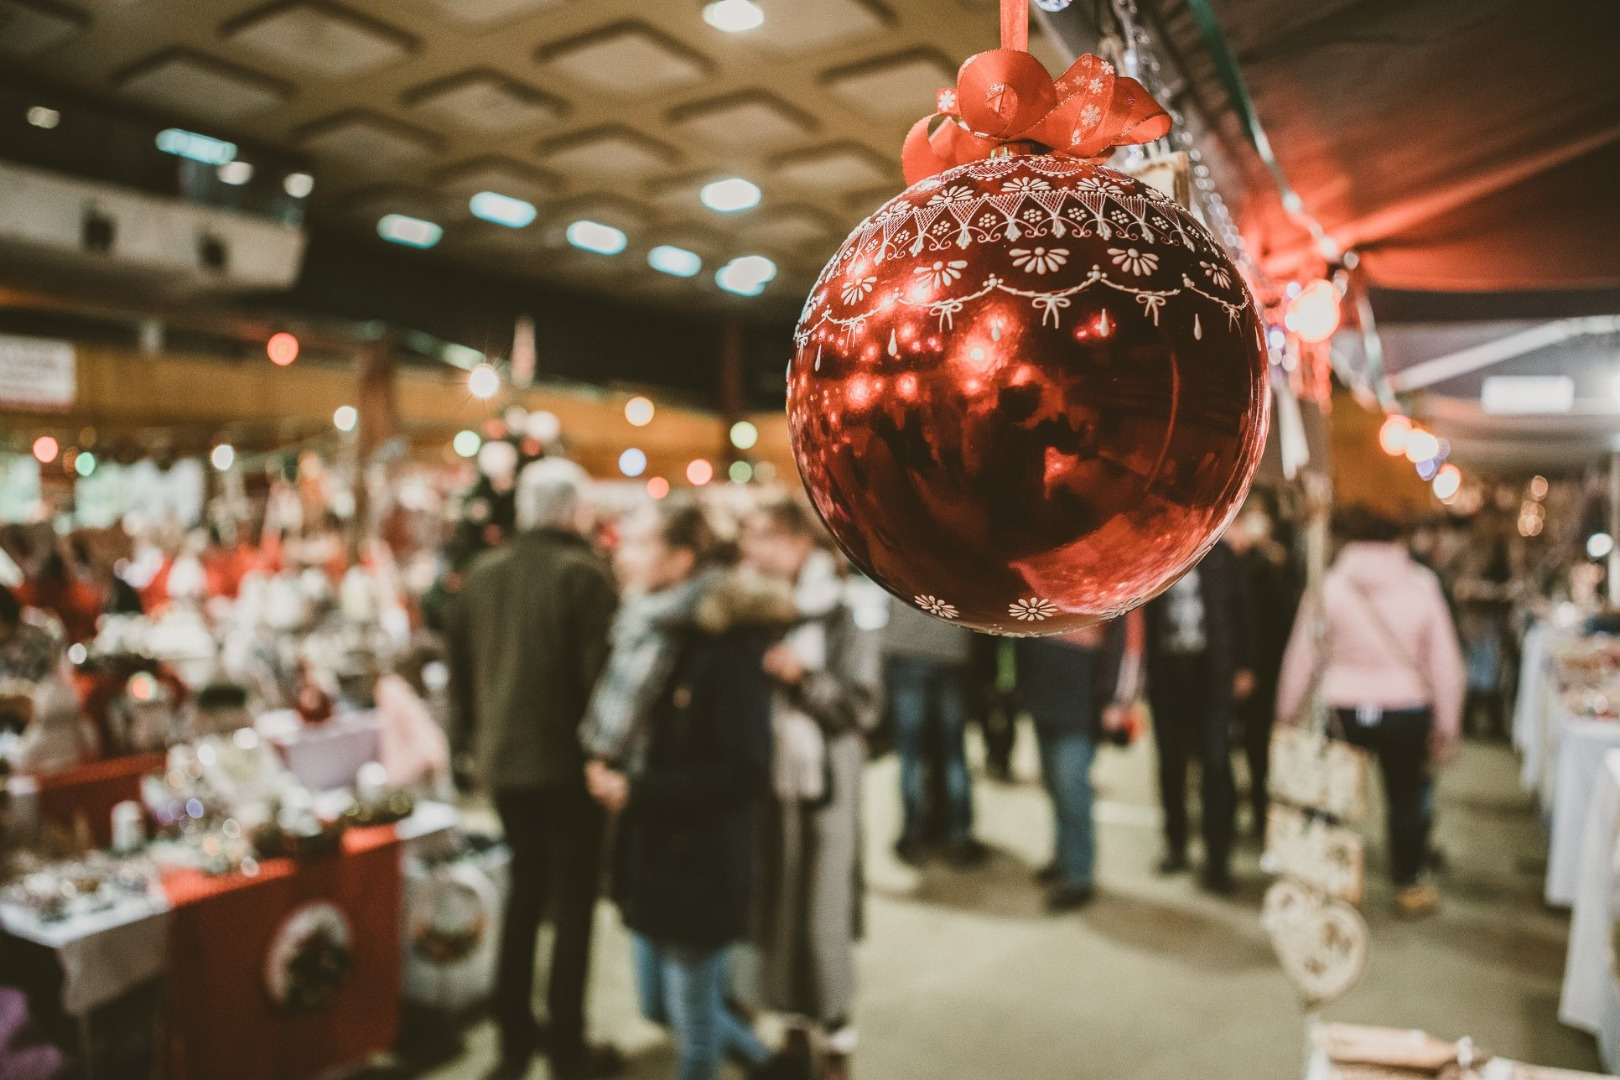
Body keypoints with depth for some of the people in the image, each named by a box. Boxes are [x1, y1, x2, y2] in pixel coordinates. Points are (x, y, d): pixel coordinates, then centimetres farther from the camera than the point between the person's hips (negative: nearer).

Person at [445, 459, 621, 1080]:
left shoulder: (482, 575, 5)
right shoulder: (583, 574, -14)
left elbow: (460, 668, 11)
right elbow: (599, 671, -17)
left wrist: (473, 738, 20)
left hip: (502, 759, 6)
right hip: (567, 764, -6)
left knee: (525, 890, 20)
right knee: (574, 901, 6)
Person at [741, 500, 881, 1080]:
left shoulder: (843, 613, -7)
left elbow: (862, 705, -10)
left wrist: (804, 676, -21)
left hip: (824, 782, -4)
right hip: (765, 778, 4)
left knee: (825, 913, 2)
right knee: (773, 907, 12)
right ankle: (795, 1024, 32)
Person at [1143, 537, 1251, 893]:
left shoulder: (1218, 553, 3)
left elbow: (1237, 610, 5)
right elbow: (1139, 614, -1)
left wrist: (1241, 666, 1)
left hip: (1211, 673, -1)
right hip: (1165, 673, 1)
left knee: (1216, 764, -3)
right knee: (1171, 763, 10)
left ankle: (1217, 859, 4)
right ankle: (1176, 845, 24)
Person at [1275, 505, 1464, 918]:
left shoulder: (1327, 585, -6)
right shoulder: (1422, 585, -3)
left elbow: (1301, 656, -3)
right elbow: (1445, 660, 0)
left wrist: (1287, 714, 8)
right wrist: (1447, 727, 8)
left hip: (1343, 712, -1)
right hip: (1406, 712, 1)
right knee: (1406, 798, 14)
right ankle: (1409, 886, 26)